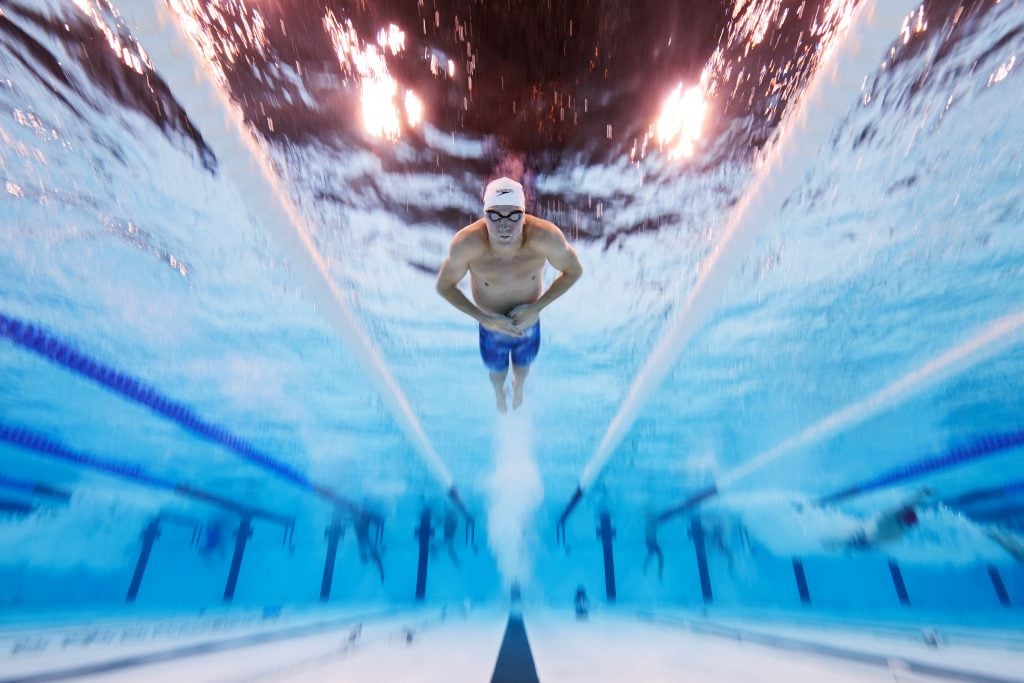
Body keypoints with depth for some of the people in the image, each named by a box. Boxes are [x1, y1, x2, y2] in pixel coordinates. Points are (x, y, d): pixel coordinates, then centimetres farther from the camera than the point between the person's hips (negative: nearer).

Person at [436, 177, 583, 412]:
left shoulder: (546, 237, -35)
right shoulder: (466, 244, -36)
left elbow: (574, 271, -16)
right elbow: (444, 286, -18)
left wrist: (536, 307, -24)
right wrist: (483, 317, -27)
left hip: (529, 326, 1)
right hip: (491, 330, -1)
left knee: (522, 368, 34)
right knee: (497, 373, 32)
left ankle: (518, 388, 73)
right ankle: (499, 394, 71)